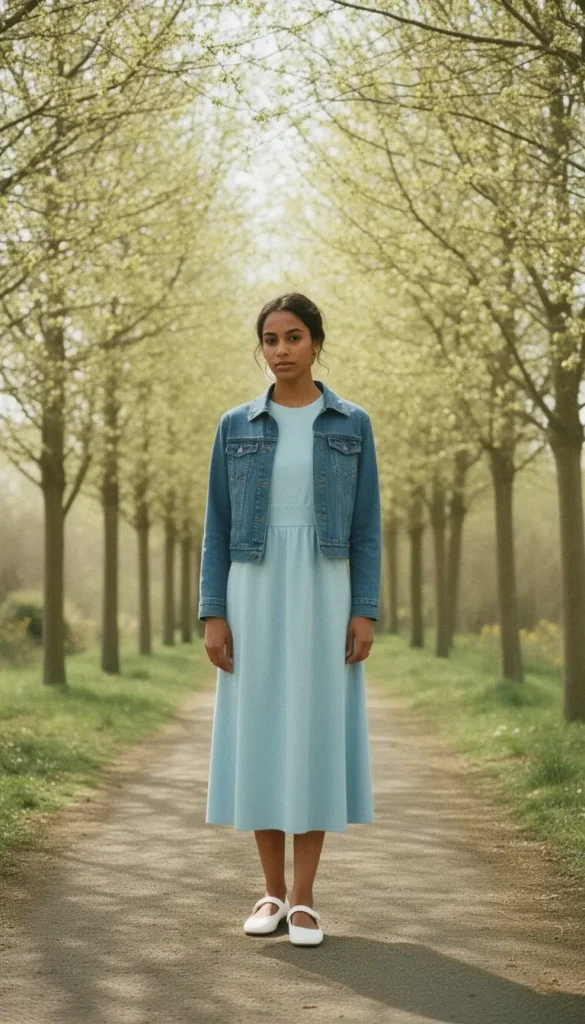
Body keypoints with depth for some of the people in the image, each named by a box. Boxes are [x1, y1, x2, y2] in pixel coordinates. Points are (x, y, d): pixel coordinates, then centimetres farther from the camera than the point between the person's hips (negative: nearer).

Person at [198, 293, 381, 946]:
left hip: (323, 596, -1)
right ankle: (273, 891, 13)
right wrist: (213, 615, -3)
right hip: (255, 596, 1)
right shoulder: (235, 428, 7)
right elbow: (218, 527, 5)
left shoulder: (352, 426, 5)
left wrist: (366, 613, -6)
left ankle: (303, 900, 5)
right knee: (259, 735, 1)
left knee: (316, 733, -3)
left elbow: (366, 527, 3)